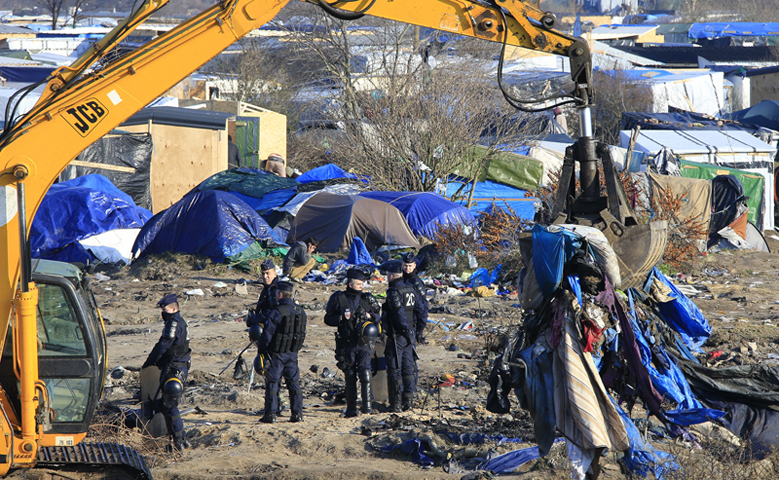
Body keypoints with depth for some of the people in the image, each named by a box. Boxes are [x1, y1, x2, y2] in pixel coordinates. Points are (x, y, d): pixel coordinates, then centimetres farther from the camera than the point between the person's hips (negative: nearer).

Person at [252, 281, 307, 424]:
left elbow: (267, 334, -14)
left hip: (276, 353, -6)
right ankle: (297, 413, 10)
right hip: (293, 353, 6)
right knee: (294, 383, 11)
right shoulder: (300, 312, 5)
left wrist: (261, 350, -2)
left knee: (272, 383, 1)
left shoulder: (276, 312, -16)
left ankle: (270, 414, -1)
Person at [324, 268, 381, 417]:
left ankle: (367, 404, -8)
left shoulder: (367, 298, 8)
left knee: (365, 373, -14)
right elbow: (328, 318, 4)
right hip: (347, 344, 0)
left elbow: (378, 316, 15)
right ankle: (351, 409, 13)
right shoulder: (339, 299, 2)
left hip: (364, 343, 0)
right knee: (350, 377, 5)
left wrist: (370, 316, -6)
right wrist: (342, 318, -13)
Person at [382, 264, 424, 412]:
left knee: (395, 370, -1)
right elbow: (420, 310, 10)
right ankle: (408, 399, 12)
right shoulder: (411, 290, 8)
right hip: (409, 336, 7)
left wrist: (406, 330, -17)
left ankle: (396, 404, 1)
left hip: (396, 337, -7)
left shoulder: (393, 293, -15)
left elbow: (400, 313, -22)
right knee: (409, 367, 13)